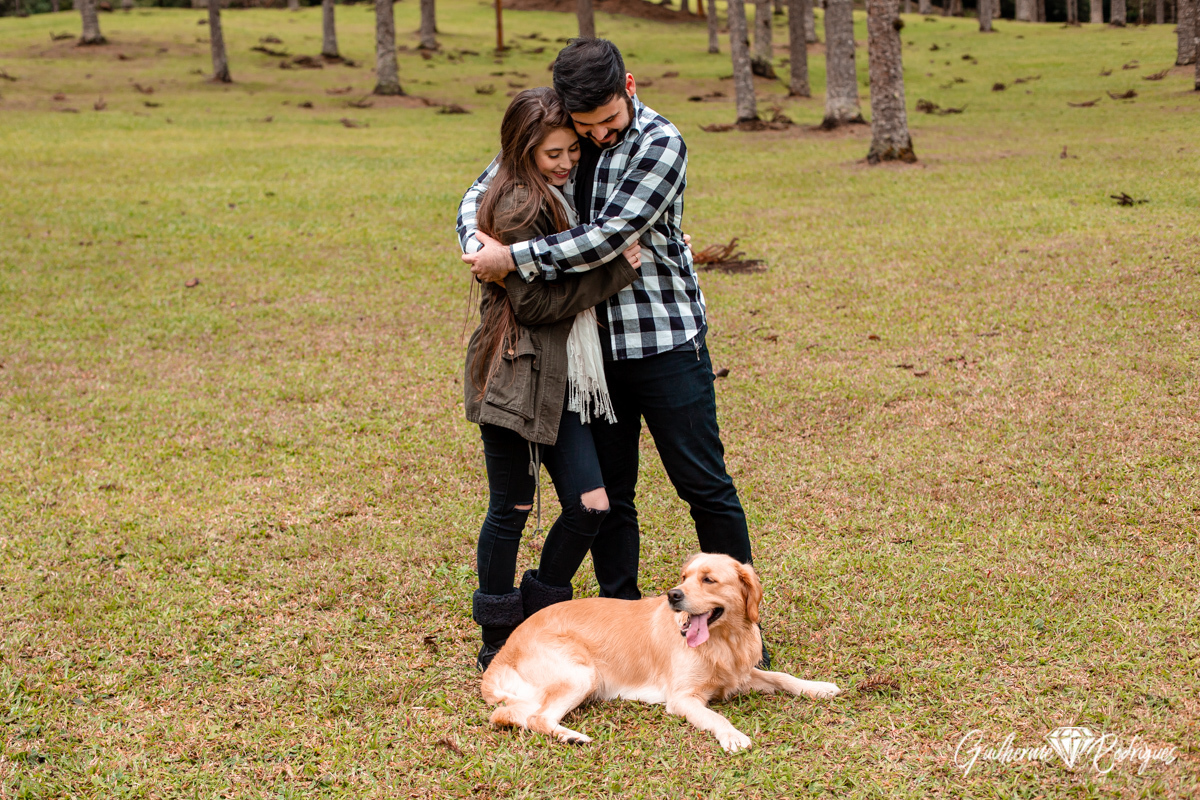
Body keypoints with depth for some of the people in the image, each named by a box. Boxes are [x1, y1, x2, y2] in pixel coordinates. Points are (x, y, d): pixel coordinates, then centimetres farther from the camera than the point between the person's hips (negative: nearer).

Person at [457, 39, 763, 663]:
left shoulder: (661, 144, -13)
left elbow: (608, 236, -23)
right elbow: (483, 191, 13)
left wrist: (515, 259, -21)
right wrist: (476, 244, -8)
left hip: (664, 337, -4)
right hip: (592, 342, 4)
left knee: (704, 484, 2)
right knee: (606, 493, 9)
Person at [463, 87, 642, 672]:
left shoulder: (556, 198, 16)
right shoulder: (518, 206, -13)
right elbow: (534, 302, -17)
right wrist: (617, 272, -11)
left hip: (560, 382, 8)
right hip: (516, 377, -8)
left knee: (590, 504, 2)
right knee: (511, 509, 1)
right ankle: (498, 646, 15)